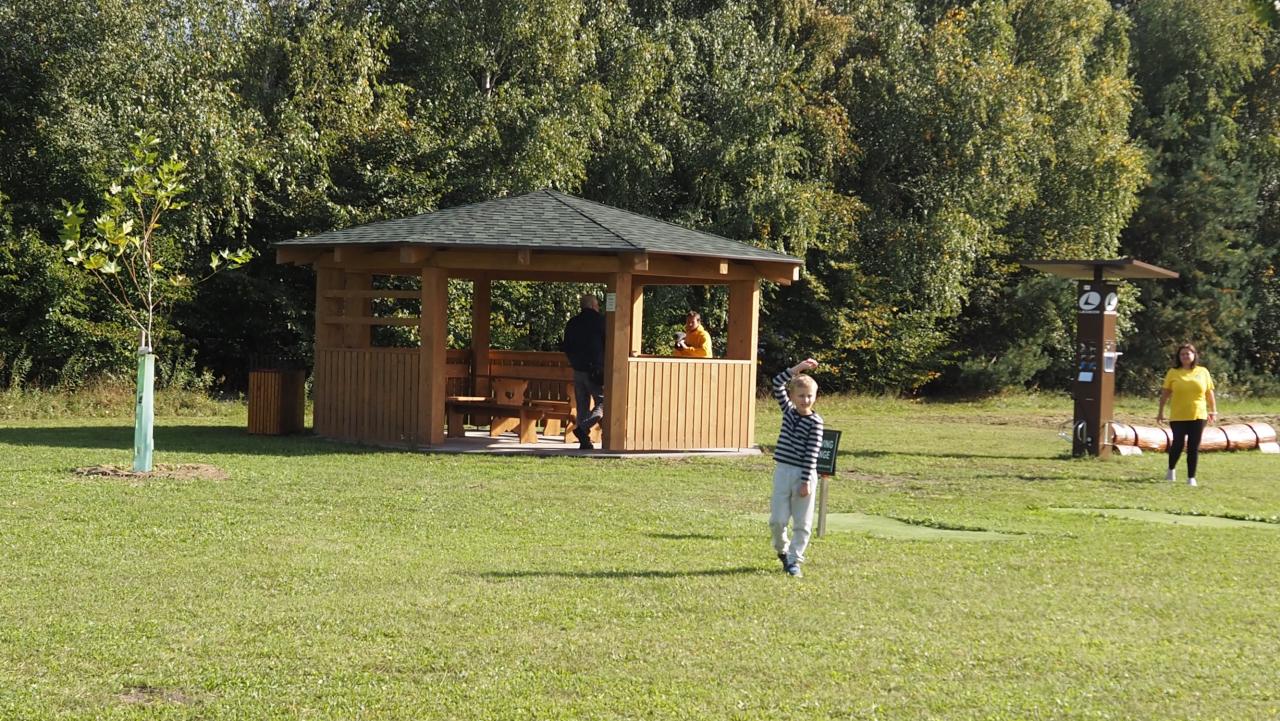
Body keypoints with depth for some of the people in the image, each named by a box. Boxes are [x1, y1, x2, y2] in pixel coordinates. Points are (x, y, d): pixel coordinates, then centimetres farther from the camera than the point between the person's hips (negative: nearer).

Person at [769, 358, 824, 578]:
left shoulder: (815, 421, -7)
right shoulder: (788, 410, 6)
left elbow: (812, 453, -11)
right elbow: (777, 384, -2)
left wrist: (806, 481, -15)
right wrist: (797, 369, -12)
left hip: (804, 474, -3)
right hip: (783, 471, 3)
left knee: (802, 524, 2)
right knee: (777, 519, 2)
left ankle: (794, 560, 11)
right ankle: (782, 550, 26)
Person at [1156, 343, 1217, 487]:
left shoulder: (1203, 372, 6)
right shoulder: (1173, 373, 2)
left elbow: (1209, 393, 10)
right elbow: (1165, 393, 4)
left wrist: (1213, 411, 8)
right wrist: (1160, 412, 3)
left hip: (1198, 416, 1)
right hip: (1178, 416, -1)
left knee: (1194, 447, 1)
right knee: (1178, 444, 0)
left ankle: (1191, 478, 8)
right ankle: (1171, 470, 26)